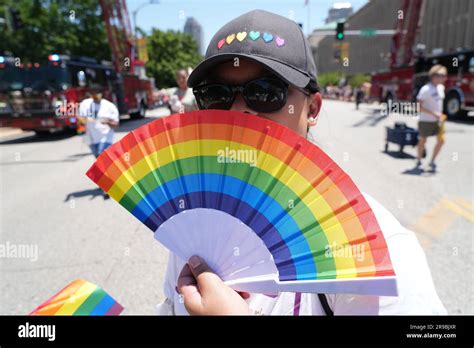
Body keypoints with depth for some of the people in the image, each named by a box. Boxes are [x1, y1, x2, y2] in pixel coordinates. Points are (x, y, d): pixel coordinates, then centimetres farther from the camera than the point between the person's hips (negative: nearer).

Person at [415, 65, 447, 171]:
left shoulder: (441, 87, 7)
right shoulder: (425, 89, -16)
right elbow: (419, 106, -19)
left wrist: (441, 115, 10)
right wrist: (433, 113, -23)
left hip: (437, 120, 7)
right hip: (426, 121, -7)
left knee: (441, 140, 2)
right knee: (423, 141, 7)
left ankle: (432, 162, 16)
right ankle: (418, 161, 26)